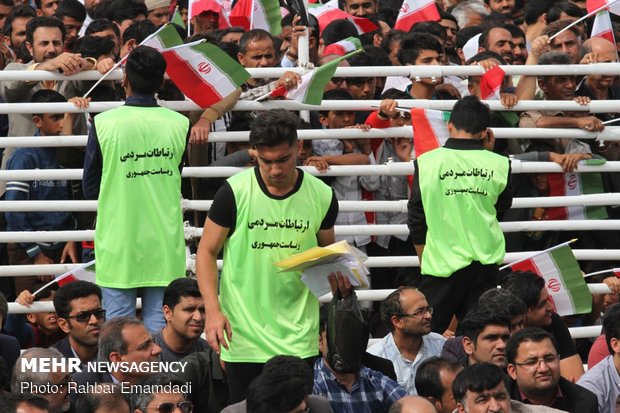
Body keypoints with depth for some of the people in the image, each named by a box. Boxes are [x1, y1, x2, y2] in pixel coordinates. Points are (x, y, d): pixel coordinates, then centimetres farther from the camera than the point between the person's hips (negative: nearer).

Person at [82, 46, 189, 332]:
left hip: (118, 246, -2)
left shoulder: (104, 123, -8)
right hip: (164, 244, 2)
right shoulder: (180, 124, -3)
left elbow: (90, 188, 0)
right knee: (159, 326, 4)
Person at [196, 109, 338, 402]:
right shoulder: (234, 192, -7)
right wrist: (213, 309, -12)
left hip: (299, 337, 1)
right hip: (243, 336, -1)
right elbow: (207, 252, -1)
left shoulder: (321, 196, 1)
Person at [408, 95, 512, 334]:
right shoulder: (498, 164, -3)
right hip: (485, 263, 2)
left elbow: (416, 218, 2)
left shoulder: (427, 162, -6)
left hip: (442, 265, -2)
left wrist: (423, 260, 17)